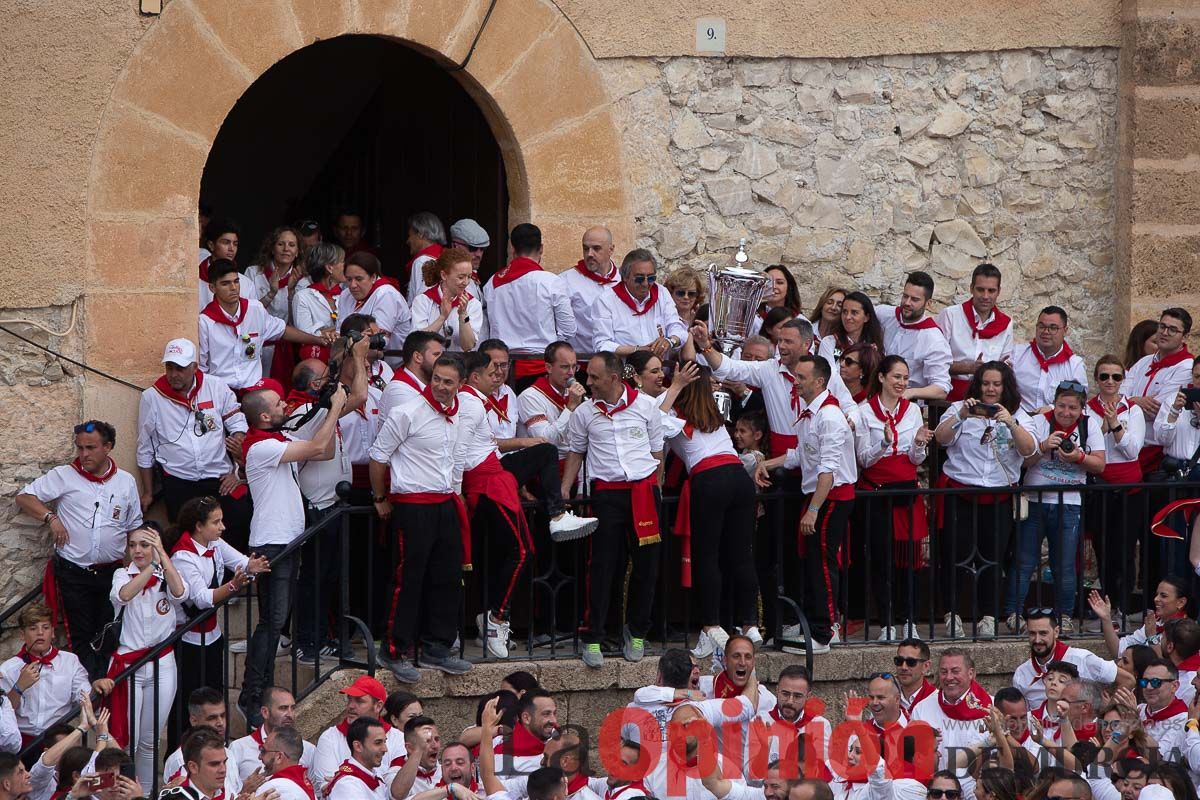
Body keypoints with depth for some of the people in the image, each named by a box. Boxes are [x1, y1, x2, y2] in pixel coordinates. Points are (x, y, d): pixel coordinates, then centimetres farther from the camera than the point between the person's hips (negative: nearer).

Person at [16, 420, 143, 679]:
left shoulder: (126, 482, 7)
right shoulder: (64, 476, -1)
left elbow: (134, 530, 15)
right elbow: (24, 497, 0)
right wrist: (51, 518, -14)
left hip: (111, 571, 2)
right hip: (72, 573, -2)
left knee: (110, 638, 2)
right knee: (81, 638, -4)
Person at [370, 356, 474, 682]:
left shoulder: (458, 418, 10)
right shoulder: (408, 414, -11)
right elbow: (378, 456, -5)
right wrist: (381, 500, 1)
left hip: (446, 505, 7)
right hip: (412, 506, -7)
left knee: (448, 579, 10)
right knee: (409, 581, -6)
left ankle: (436, 648, 20)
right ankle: (397, 653, -1)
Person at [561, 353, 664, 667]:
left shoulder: (645, 406, 4)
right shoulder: (584, 412, 6)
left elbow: (656, 451, 12)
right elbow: (576, 452, 14)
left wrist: (653, 488, 7)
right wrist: (564, 489, 6)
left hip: (643, 490, 1)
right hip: (606, 493, -1)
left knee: (646, 564, 3)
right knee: (602, 565, -6)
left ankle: (636, 630, 18)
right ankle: (593, 638, -3)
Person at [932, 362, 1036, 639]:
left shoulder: (1017, 415, 8)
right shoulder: (961, 408, 6)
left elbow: (1028, 449, -8)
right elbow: (941, 437, -9)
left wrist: (1010, 423, -24)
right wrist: (960, 415, -25)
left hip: (999, 498, 1)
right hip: (959, 492, -1)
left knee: (992, 559, 0)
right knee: (957, 556, -4)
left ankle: (988, 617, 6)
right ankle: (953, 614, 6)